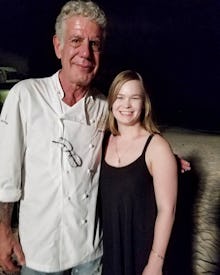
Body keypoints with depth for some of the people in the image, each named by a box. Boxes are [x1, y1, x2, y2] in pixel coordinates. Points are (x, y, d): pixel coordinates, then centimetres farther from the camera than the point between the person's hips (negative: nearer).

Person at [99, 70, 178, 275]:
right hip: (107, 244, 4)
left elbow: (166, 209, -16)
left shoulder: (156, 146, -17)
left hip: (141, 248, -4)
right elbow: (100, 195, 7)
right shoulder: (104, 141, -3)